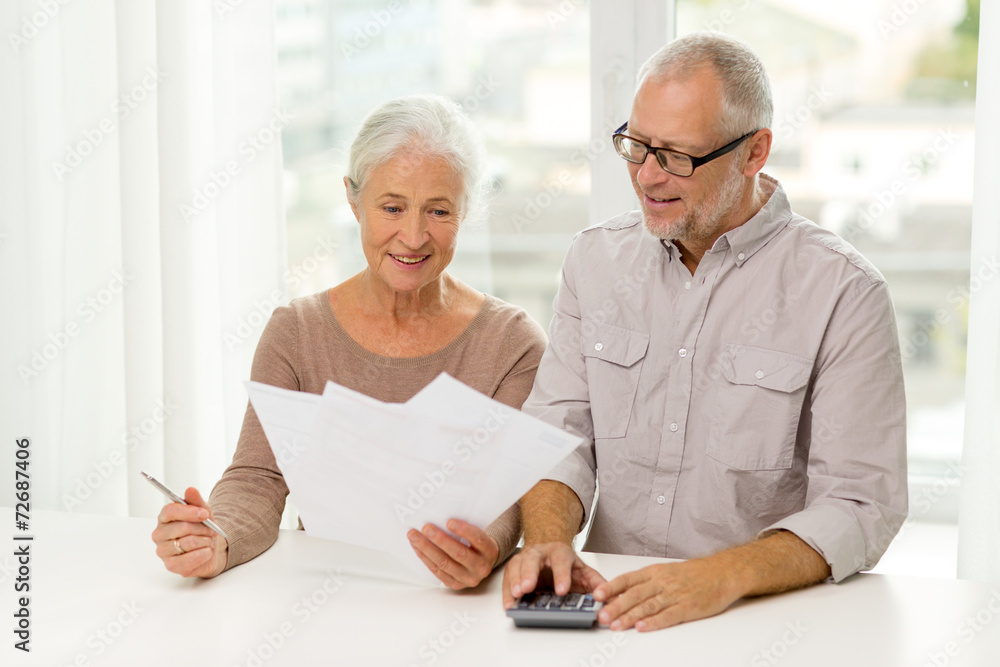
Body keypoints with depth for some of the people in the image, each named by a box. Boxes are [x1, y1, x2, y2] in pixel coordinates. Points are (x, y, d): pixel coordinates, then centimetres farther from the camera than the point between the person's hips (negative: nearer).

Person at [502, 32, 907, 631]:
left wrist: (723, 577, -26)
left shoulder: (843, 293, -5)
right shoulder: (596, 259, 10)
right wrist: (549, 537, -15)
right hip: (611, 601, 3)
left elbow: (860, 507, -10)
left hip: (772, 617, -2)